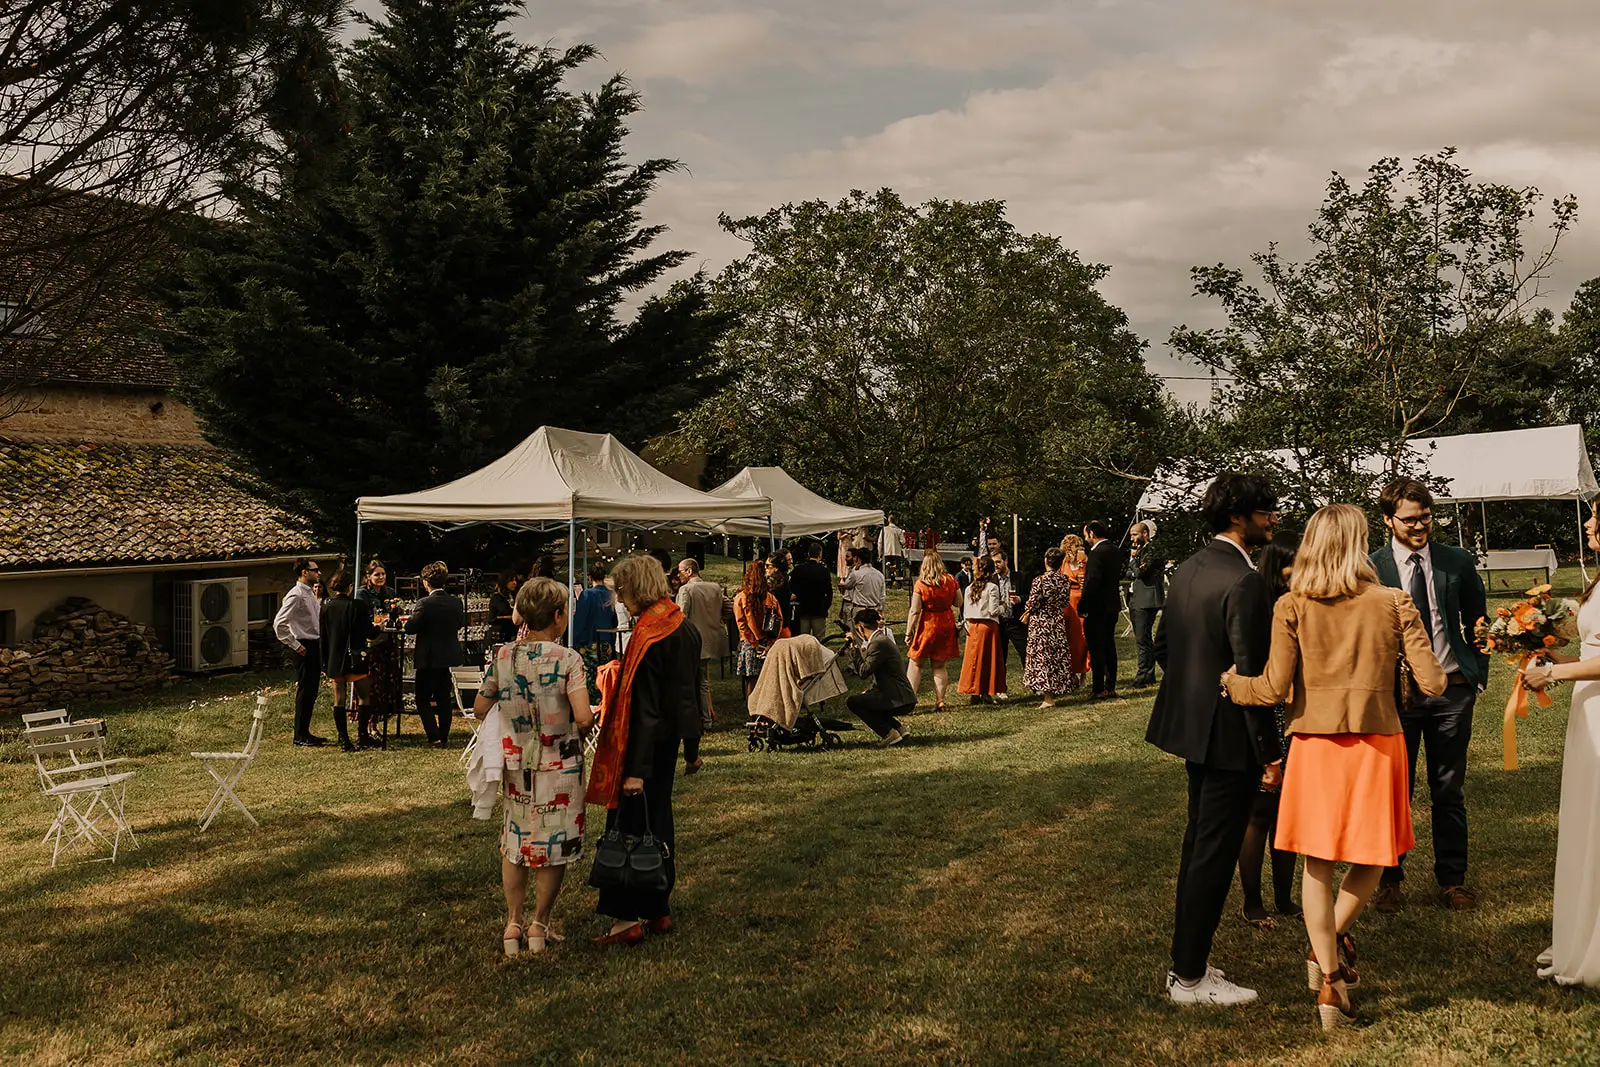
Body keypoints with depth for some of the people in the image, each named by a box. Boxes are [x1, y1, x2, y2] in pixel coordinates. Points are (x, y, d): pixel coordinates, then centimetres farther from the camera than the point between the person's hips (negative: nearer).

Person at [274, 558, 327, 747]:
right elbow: (279, 624, -20)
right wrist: (295, 646, -17)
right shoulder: (296, 595, -15)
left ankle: (305, 732, 21)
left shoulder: (310, 594, 14)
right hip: (305, 648, -9)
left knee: (312, 691, 13)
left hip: (315, 646, 9)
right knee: (304, 691, -4)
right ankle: (300, 736, 2)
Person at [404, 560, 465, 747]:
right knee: (444, 697, 15)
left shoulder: (425, 604, -19)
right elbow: (461, 623, 12)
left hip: (429, 658, -6)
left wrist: (408, 619, 4)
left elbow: (411, 628, -17)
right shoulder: (456, 602, -1)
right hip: (449, 655, 6)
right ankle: (444, 736, 19)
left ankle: (434, 737, -6)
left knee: (423, 699, 4)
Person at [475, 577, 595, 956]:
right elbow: (583, 716, -24)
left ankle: (513, 923, 21)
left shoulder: (503, 656, -4)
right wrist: (579, 727, -1)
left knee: (514, 843, 17)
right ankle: (539, 925, 18)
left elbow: (480, 708, 4)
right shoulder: (567, 659, -16)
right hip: (559, 768, -4)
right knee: (554, 846, 10)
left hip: (515, 765, 4)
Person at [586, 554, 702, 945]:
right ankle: (658, 909, 25)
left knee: (629, 825, -1)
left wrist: (636, 768, -21)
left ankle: (628, 917, 4)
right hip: (671, 737, 9)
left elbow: (643, 706, -22)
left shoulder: (648, 636, -20)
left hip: (648, 741, -9)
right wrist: (692, 747, 22)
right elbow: (690, 689, 14)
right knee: (658, 822, 16)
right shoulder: (685, 628, 7)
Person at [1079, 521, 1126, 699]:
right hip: (1113, 606, 9)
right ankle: (1110, 688, 18)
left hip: (1097, 609, -9)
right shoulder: (1116, 551, 9)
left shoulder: (1097, 553, -19)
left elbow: (1092, 583, -25)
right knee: (1109, 646, 14)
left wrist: (1082, 606, -17)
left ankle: (1099, 690, -1)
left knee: (1096, 649, -3)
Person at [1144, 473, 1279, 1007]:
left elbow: (1162, 644, 14)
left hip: (1191, 724, 9)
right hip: (1229, 734, -9)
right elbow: (1250, 674, -22)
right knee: (1215, 853, 0)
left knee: (1198, 843, 20)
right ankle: (1190, 978, 9)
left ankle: (1187, 960, 31)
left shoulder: (1189, 569, 7)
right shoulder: (1245, 582, -21)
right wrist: (1269, 751, -17)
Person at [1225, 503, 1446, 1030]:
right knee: (1373, 855, 22)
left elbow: (1273, 689, -9)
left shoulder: (1291, 607, -6)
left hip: (1315, 745, 1)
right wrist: (1438, 674, 17)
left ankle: (1329, 978, 10)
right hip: (1377, 745, 0)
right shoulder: (1393, 603, -5)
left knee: (1317, 863, 10)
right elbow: (1432, 683, -6)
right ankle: (1334, 939, 24)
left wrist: (1230, 679, 9)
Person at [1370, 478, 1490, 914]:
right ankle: (1390, 880, 18)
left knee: (1450, 793, 9)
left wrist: (1478, 675, 8)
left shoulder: (1459, 562, 5)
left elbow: (1477, 622, 14)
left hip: (1452, 691, 2)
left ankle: (1452, 880, 20)